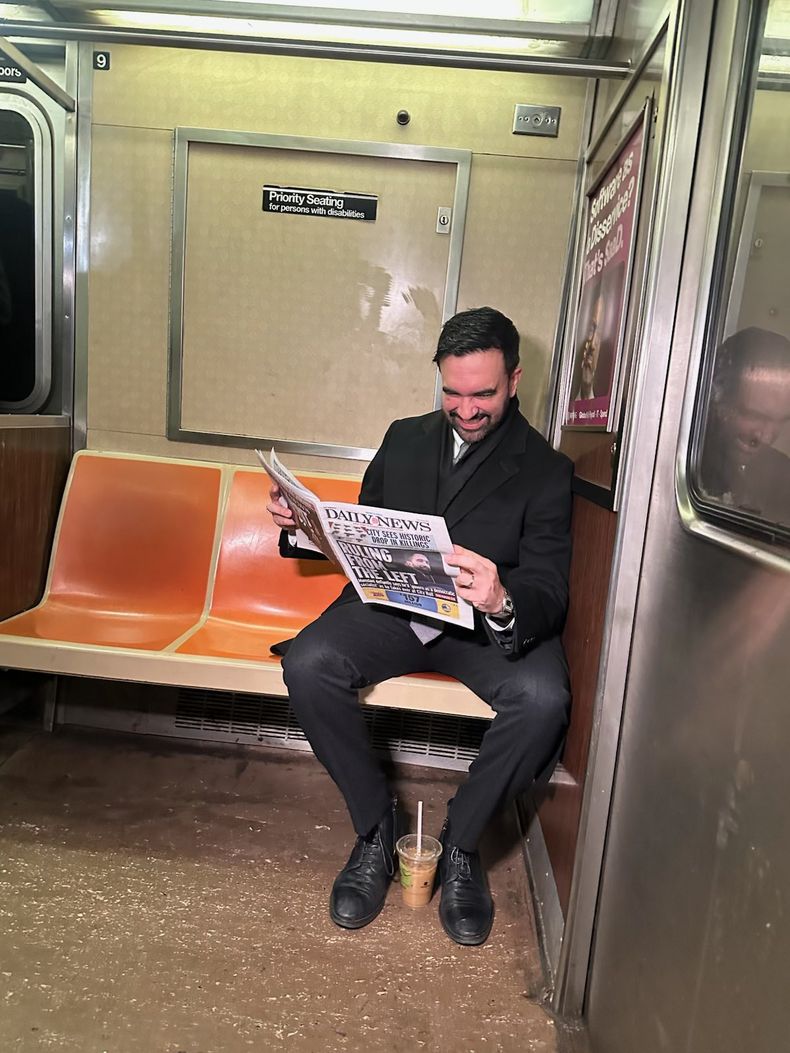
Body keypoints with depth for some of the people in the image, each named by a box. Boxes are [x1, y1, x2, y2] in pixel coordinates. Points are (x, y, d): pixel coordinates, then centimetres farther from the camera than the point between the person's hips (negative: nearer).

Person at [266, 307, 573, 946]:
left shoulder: (546, 469, -2)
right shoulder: (405, 439, 12)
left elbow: (549, 592, -11)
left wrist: (502, 601, -36)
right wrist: (303, 523, -3)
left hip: (493, 624, -2)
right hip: (392, 607, 3)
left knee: (544, 699, -31)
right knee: (308, 664, -25)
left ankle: (461, 843, -3)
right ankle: (377, 826, -2)